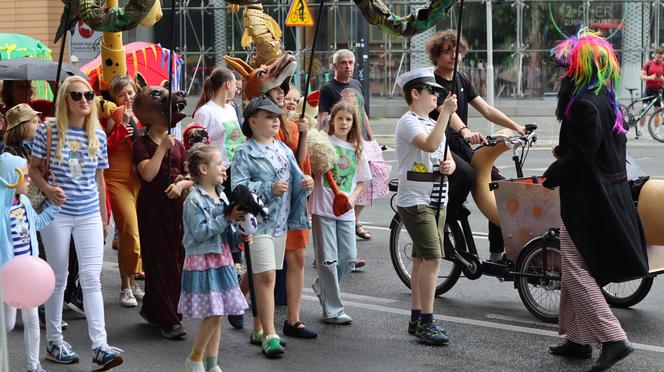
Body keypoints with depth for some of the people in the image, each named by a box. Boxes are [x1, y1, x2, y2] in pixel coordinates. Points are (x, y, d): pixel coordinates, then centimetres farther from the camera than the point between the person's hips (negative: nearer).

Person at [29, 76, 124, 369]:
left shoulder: (98, 135, 4)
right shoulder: (48, 131, -5)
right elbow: (34, 169, 0)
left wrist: (104, 217, 15)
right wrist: (47, 189, -20)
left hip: (89, 215, 2)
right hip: (57, 214, -2)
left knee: (92, 278, -5)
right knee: (58, 279, 7)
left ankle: (100, 348, -8)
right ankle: (54, 343, 21)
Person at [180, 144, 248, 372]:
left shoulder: (222, 195, 10)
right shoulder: (195, 199, -14)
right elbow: (199, 232, -21)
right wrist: (226, 218, -21)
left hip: (221, 260, 8)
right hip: (202, 261, -8)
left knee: (217, 315, 10)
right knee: (213, 314, -10)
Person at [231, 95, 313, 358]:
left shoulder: (284, 149, 15)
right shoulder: (245, 153, -7)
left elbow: (295, 178, 20)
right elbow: (238, 187, -15)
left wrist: (305, 182, -2)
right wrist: (270, 188, -21)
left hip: (281, 222, 7)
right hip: (259, 221, -7)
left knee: (264, 277, 13)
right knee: (266, 276, -11)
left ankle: (258, 328, 23)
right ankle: (269, 335, -9)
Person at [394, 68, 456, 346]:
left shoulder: (433, 124, 18)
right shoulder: (408, 122, -11)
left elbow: (447, 158, 17)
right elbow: (430, 145, -30)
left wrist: (449, 165, -6)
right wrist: (446, 112, -28)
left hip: (436, 200, 9)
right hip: (415, 201, -9)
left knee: (422, 259, 11)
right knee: (432, 258, -16)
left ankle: (417, 319, 17)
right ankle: (426, 323, -13)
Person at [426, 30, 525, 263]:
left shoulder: (461, 80, 13)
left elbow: (486, 109, 7)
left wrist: (516, 127, -5)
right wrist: (465, 131, -47)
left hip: (460, 146, 7)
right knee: (466, 175, -36)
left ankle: (497, 254, -1)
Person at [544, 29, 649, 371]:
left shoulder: (585, 104, -19)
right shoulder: (607, 100, 12)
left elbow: (580, 156, -22)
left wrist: (550, 177, -8)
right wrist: (564, 153, 12)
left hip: (585, 199, -10)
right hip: (609, 193, 10)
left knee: (576, 271, -6)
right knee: (575, 268, 16)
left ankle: (613, 339, -8)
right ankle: (578, 339, 22)